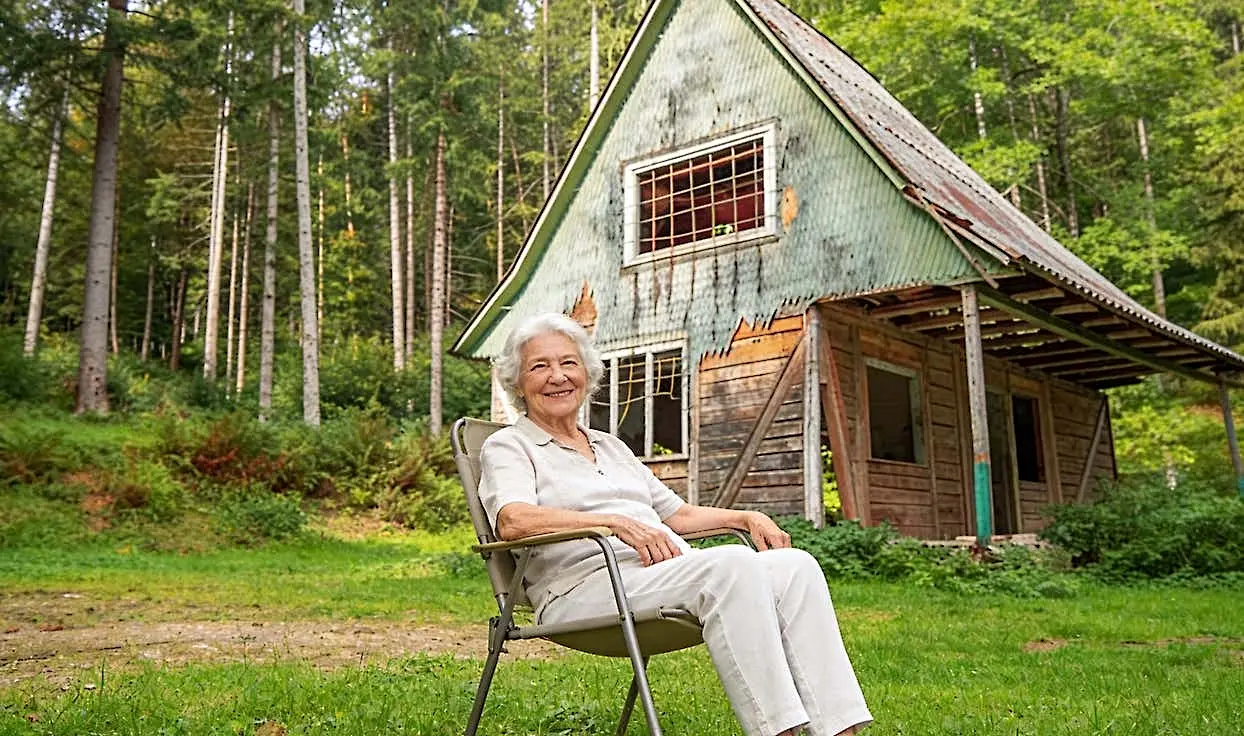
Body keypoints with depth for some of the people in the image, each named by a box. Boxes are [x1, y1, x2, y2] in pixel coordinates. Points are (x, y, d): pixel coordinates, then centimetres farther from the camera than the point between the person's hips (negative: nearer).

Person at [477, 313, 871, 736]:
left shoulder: (611, 447, 29)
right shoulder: (507, 447, 8)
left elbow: (677, 514, 31)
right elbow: (513, 521, -14)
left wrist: (748, 517, 12)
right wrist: (616, 522, -25)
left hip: (669, 572, 7)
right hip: (586, 586, -7)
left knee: (796, 566, -17)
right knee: (732, 564, -31)